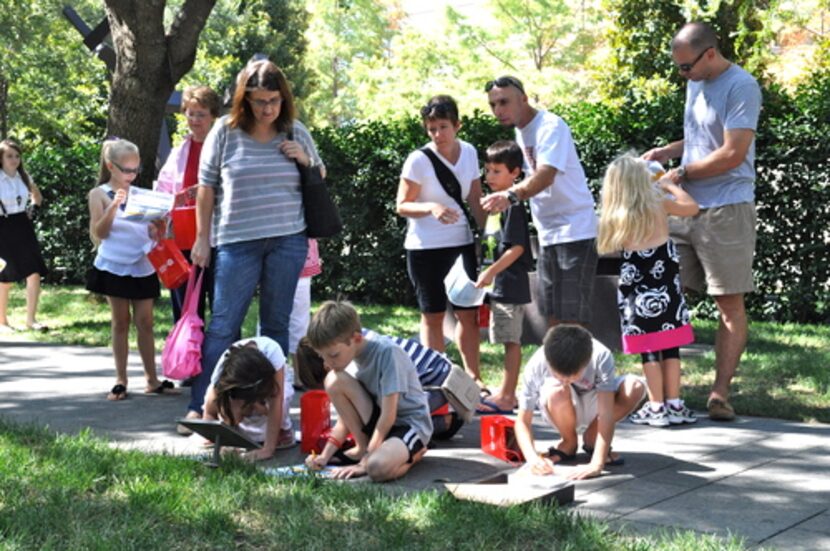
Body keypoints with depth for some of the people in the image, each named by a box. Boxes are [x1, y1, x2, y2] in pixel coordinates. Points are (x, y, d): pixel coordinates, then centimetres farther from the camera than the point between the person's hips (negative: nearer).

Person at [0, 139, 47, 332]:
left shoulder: (24, 177, 5)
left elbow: (38, 198, 20)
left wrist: (31, 208, 5)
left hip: (24, 227, 4)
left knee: (34, 273, -6)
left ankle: (31, 319, 1)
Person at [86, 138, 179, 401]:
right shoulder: (99, 194, -1)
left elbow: (151, 231, 13)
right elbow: (99, 232, -8)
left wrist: (159, 224, -10)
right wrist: (113, 207, -21)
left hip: (142, 267, 3)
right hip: (114, 267, -3)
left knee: (145, 322, 6)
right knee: (120, 322, 4)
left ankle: (151, 379, 11)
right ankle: (121, 380, 10)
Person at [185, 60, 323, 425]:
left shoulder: (296, 132, 6)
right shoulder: (225, 131, -2)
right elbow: (206, 187, 4)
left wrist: (306, 161, -3)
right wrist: (203, 238, 3)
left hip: (288, 241, 2)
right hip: (237, 242, -2)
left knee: (276, 324, 8)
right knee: (223, 325, -3)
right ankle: (200, 405, 3)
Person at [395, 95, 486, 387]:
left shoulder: (469, 153, 2)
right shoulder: (419, 160, -13)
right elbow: (402, 206, -10)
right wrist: (431, 208, -27)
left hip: (462, 243, 4)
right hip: (426, 248, -4)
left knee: (468, 313, 9)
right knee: (433, 316, 4)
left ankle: (473, 377, 20)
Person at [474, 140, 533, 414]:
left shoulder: (513, 205, -15)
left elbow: (516, 247, -19)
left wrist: (490, 272, -18)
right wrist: (492, 273, 18)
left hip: (510, 285, -10)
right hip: (504, 285, 10)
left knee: (511, 341, -4)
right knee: (510, 341, 15)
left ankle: (506, 398, 0)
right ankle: (507, 392, 22)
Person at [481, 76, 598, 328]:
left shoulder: (550, 126, -17)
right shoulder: (520, 131, 11)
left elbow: (545, 177, -32)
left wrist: (511, 195, -48)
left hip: (575, 231, -9)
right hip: (547, 235, 9)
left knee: (573, 320, -11)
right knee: (554, 317, 12)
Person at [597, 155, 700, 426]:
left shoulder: (615, 218, -4)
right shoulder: (659, 205, -3)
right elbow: (692, 207, 9)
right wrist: (670, 185, 21)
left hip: (638, 293, 0)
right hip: (666, 289, 0)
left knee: (649, 350, 4)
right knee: (670, 347, 8)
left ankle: (656, 407, 5)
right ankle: (674, 404, 11)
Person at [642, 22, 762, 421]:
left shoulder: (741, 87, -13)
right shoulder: (696, 84, 13)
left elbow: (732, 154, -18)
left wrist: (681, 173, -10)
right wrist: (665, 152, 8)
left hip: (726, 209, -8)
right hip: (685, 207, 8)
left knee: (730, 303, -1)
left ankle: (720, 394, 1)